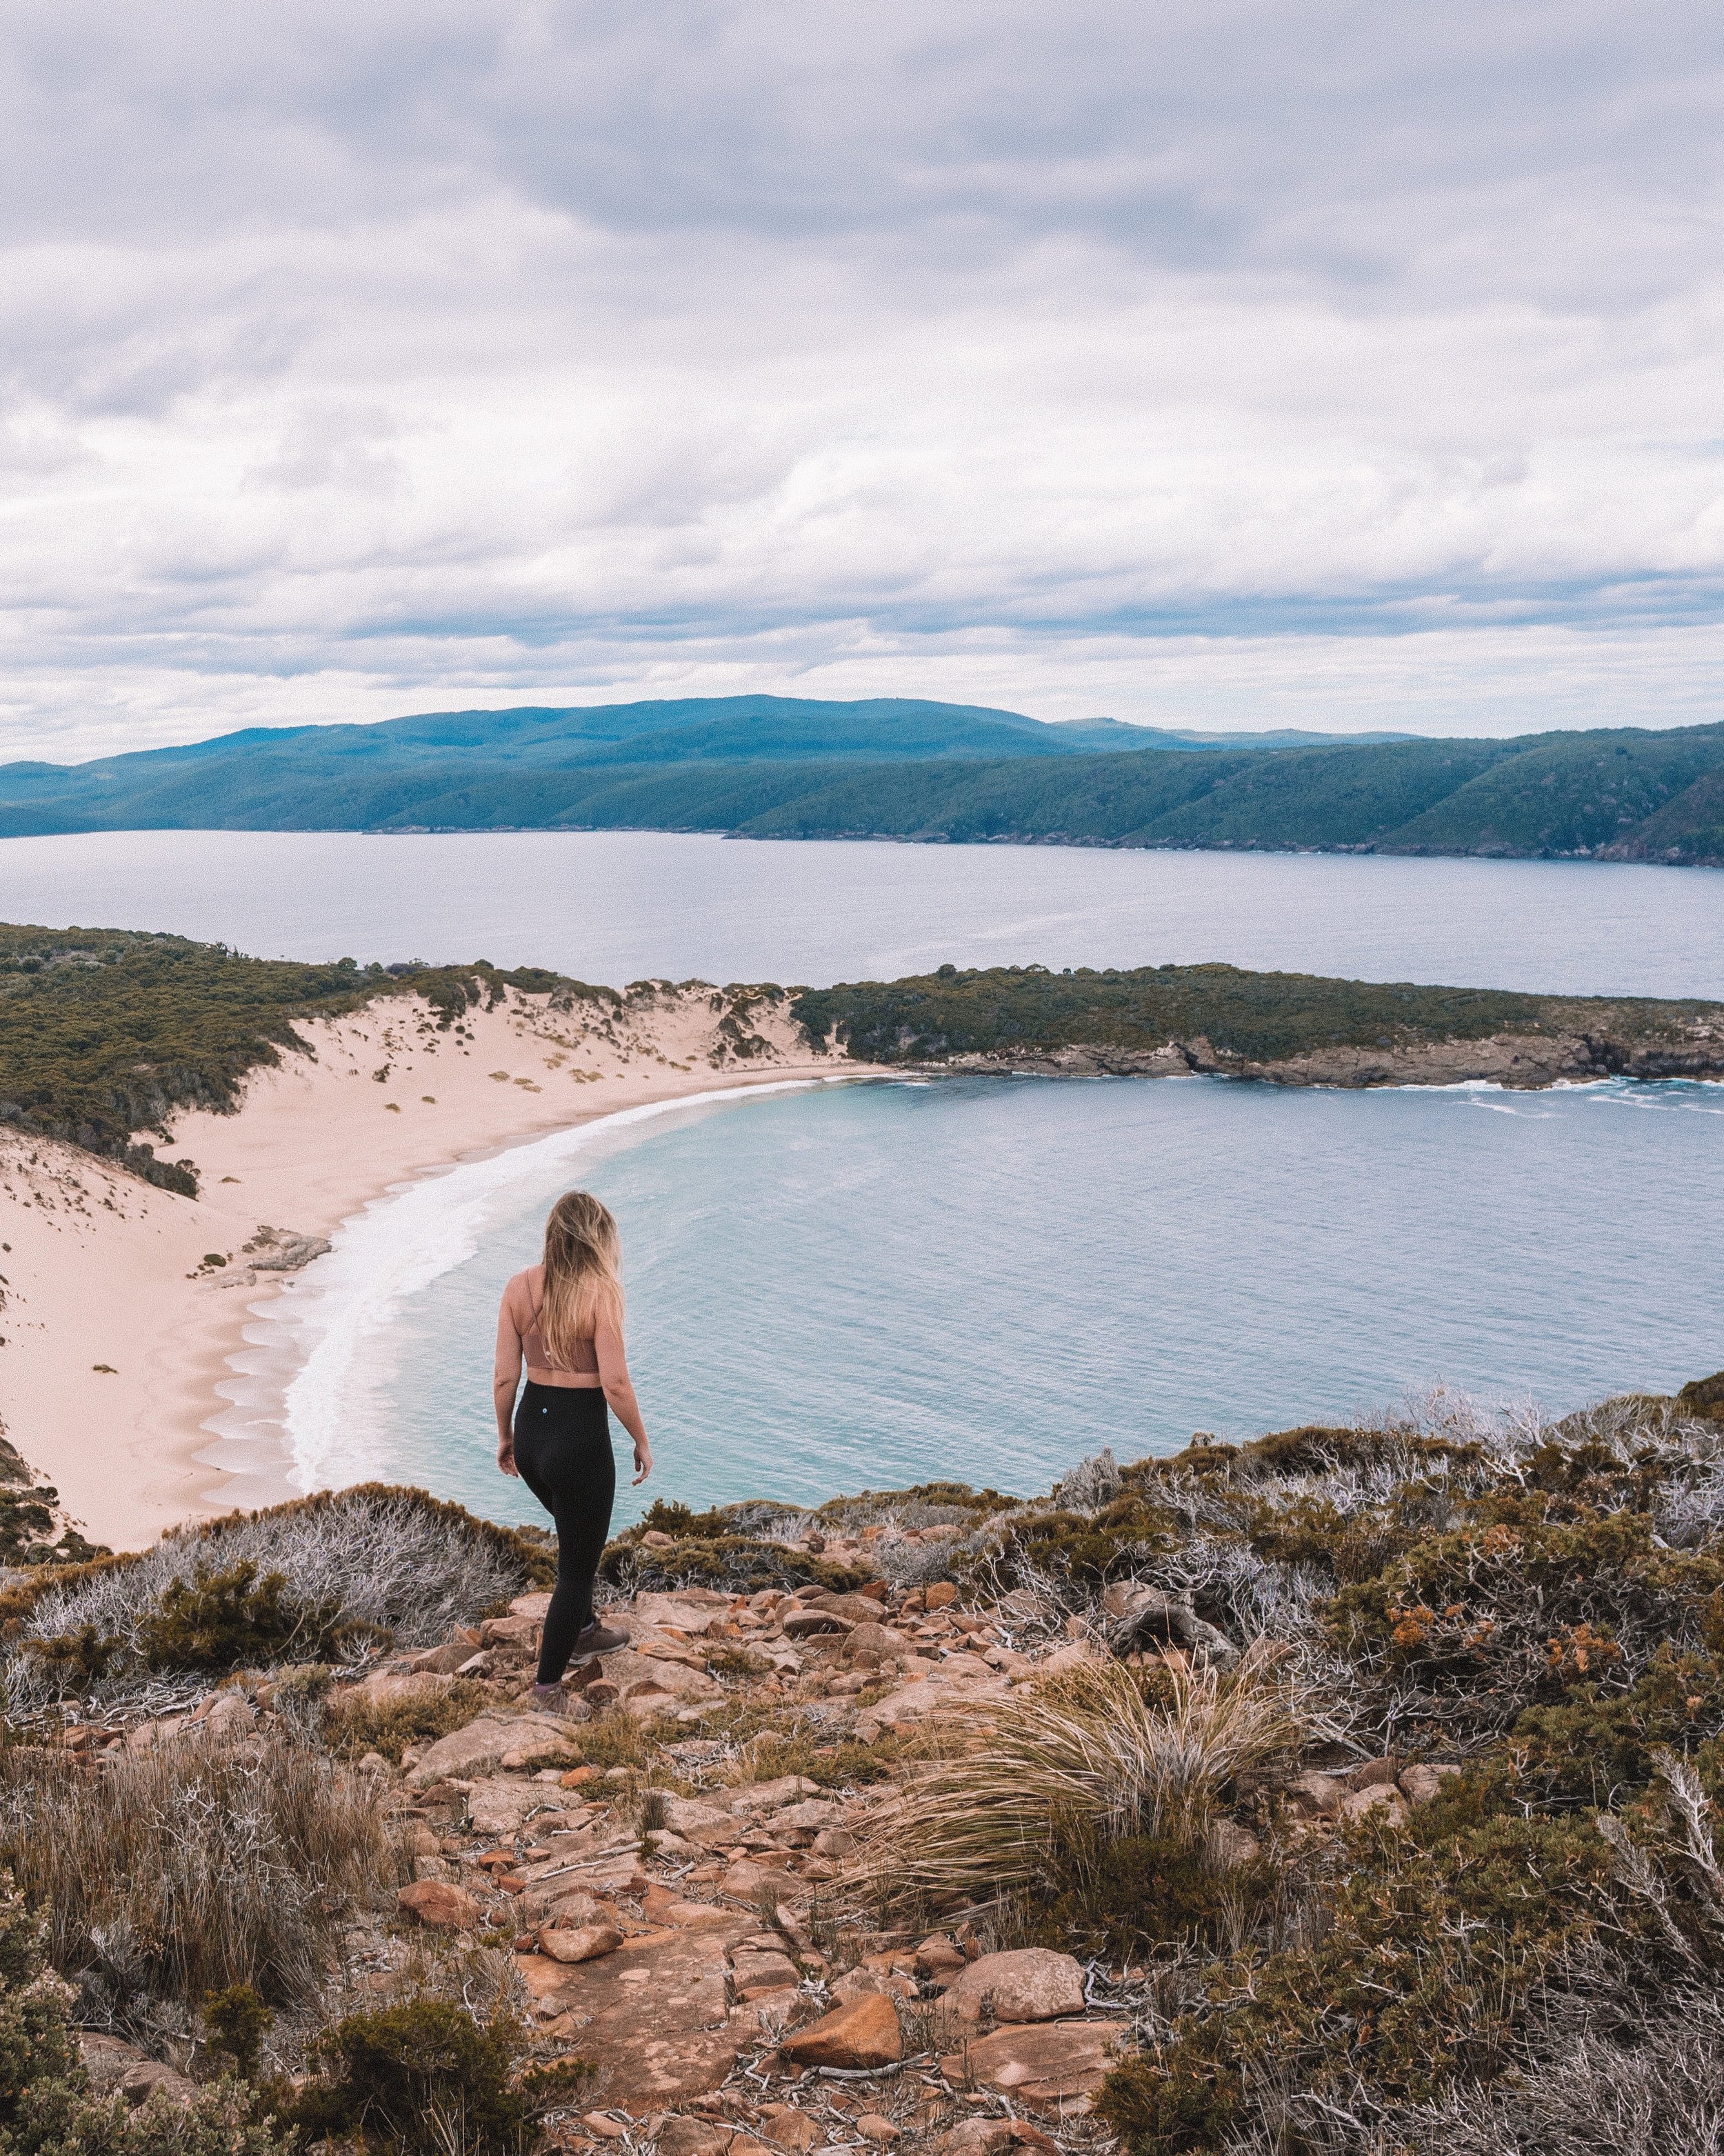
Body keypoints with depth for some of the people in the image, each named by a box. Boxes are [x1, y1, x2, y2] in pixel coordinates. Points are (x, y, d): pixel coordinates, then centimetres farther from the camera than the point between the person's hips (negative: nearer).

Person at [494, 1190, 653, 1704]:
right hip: (580, 1438, -6)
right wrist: (642, 1441, -4)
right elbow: (615, 1384, -18)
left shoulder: (519, 1287, -2)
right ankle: (548, 1684, 18)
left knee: (576, 1536, 31)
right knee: (578, 1563, 11)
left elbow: (505, 1376, 0)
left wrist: (505, 1436, 15)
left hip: (531, 1431, 6)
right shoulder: (600, 1291, -17)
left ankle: (584, 1632, 49)